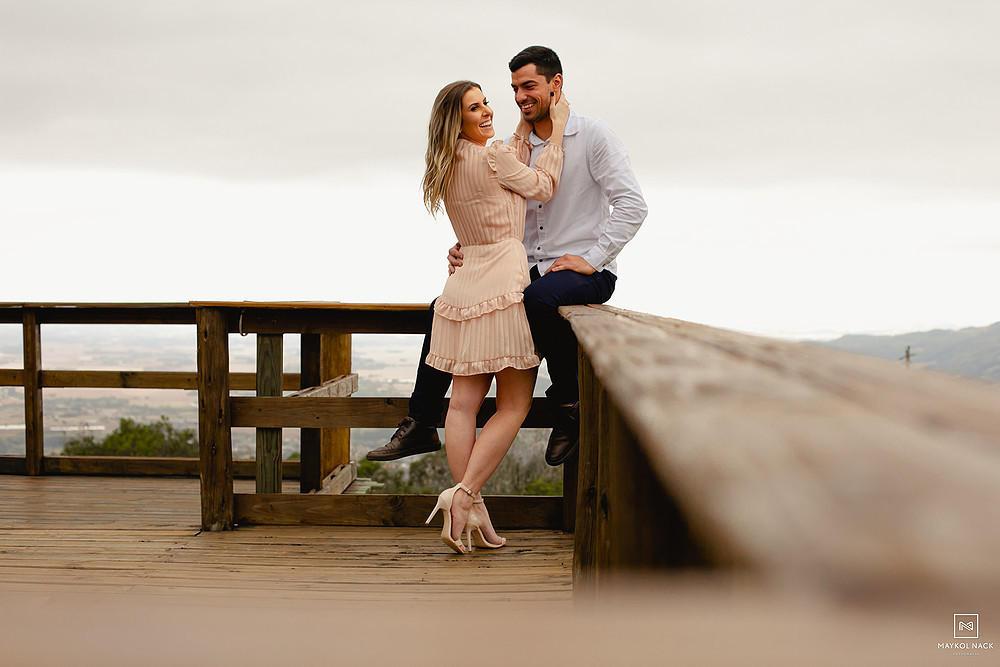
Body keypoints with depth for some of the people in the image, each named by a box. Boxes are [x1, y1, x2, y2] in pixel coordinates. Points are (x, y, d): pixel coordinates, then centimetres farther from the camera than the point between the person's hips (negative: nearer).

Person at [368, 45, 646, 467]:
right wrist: (465, 249, -4)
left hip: (586, 273, -6)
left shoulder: (593, 136, -4)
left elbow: (631, 205, -11)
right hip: (529, 270, 6)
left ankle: (567, 403, -17)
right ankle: (421, 426, 0)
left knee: (538, 298, -39)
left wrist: (592, 259, -18)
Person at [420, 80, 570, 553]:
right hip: (504, 285, -8)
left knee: (464, 402, 2)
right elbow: (543, 187, 5)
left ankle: (471, 514, 1)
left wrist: (527, 126, 33)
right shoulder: (491, 158, -10)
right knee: (513, 406, 0)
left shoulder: (448, 167, 14)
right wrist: (556, 129, 13)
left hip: (465, 283, 8)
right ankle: (463, 496, -12)